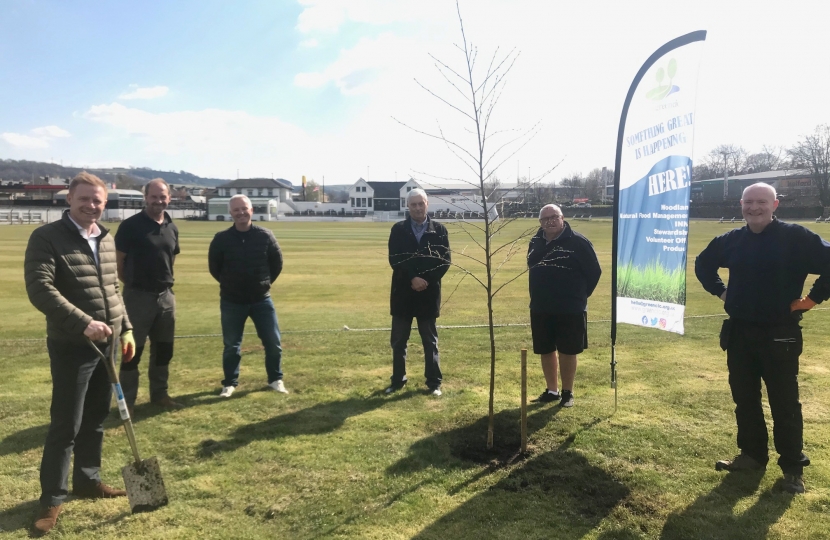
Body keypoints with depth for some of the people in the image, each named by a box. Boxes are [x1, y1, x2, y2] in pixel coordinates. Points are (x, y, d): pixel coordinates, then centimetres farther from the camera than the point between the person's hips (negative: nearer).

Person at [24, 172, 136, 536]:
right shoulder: (47, 237, -10)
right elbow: (40, 289, -20)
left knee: (96, 419, 16)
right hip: (71, 346, -6)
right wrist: (83, 323, -27)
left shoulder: (106, 240, 11)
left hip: (106, 344, 6)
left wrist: (125, 329, 13)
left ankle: (87, 481, 32)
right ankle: (52, 498, 15)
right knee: (65, 425, 0)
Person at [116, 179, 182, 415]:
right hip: (138, 296, -6)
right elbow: (118, 261, -6)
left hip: (166, 295, 6)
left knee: (164, 349, 13)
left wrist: (165, 281, 12)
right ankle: (127, 400, 12)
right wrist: (132, 282, 0)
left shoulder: (172, 228, 7)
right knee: (133, 350, 2)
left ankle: (159, 393, 27)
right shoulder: (131, 225, -10)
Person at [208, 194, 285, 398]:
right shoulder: (221, 239, -8)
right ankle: (230, 383, 26)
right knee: (231, 345, 9)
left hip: (262, 299, 1)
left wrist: (265, 282, 8)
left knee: (273, 342, 4)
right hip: (231, 301, 0)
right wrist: (230, 284, 10)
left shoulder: (265, 236, -7)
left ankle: (276, 379, 21)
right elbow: (214, 267, 6)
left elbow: (277, 262, 6)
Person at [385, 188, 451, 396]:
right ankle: (398, 381, 21)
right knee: (398, 341, 8)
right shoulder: (398, 229, 2)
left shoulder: (439, 230, 2)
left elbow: (445, 260, -3)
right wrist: (412, 279, -17)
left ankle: (434, 382, 17)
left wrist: (427, 280, -14)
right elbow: (394, 259, -6)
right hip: (403, 293, 1)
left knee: (430, 341, 8)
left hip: (428, 294, -1)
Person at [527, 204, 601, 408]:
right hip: (540, 309, 5)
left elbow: (594, 272, -7)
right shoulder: (535, 242, 7)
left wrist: (579, 295, -1)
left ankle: (567, 392, 21)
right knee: (546, 351, 13)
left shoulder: (578, 242, -11)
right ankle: (552, 390, 28)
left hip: (570, 310, -5)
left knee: (567, 352, 5)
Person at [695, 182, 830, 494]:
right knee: (744, 398, 13)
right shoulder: (730, 241, 5)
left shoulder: (796, 237, -10)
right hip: (738, 333, 5)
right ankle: (752, 454, 29)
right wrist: (720, 291, 13)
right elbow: (703, 264, 23)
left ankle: (793, 467, 17)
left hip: (780, 335, -5)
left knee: (784, 403, 3)